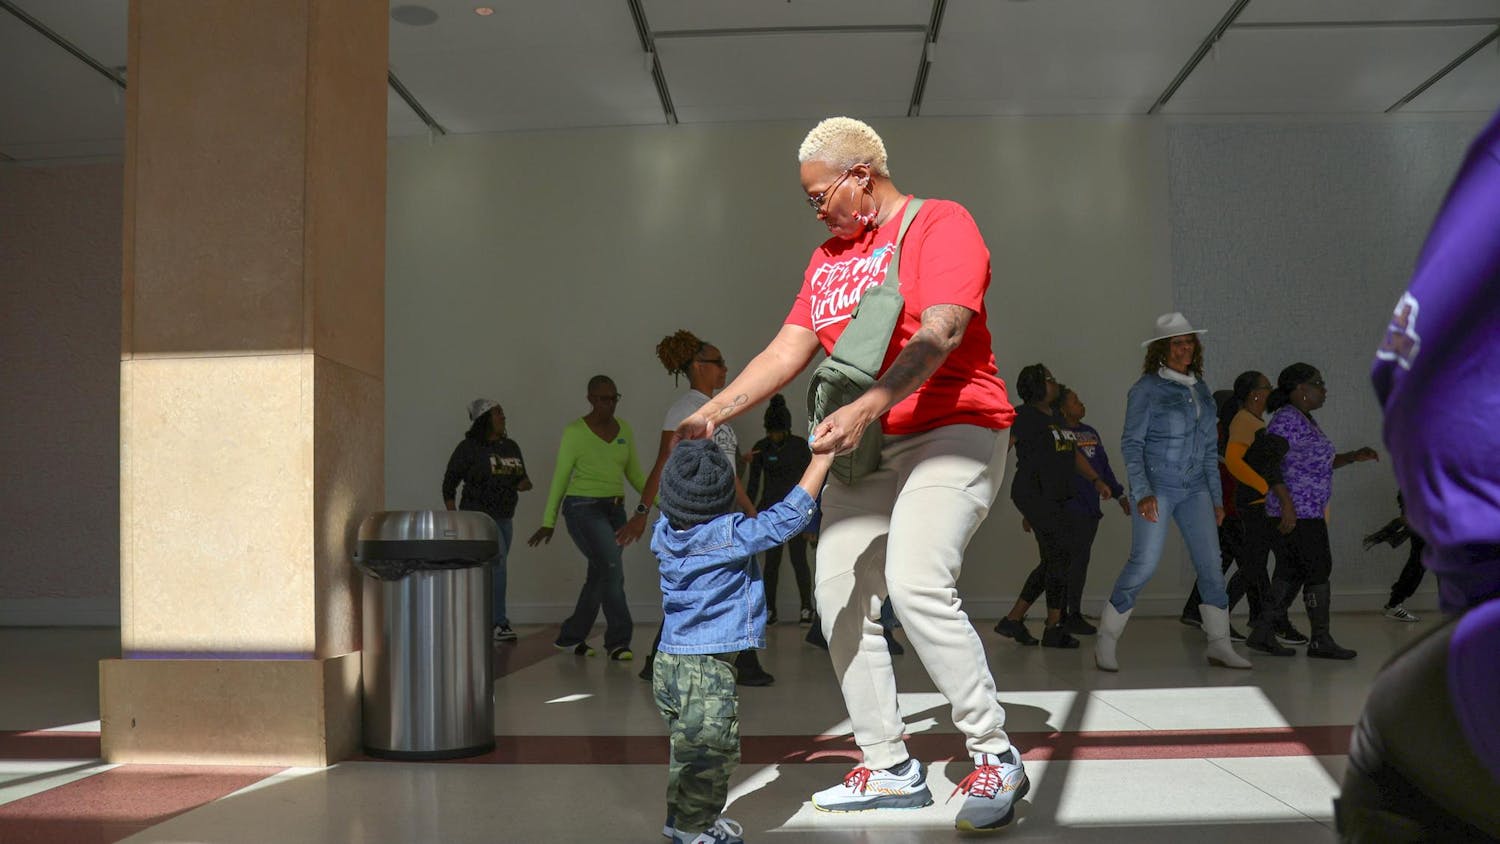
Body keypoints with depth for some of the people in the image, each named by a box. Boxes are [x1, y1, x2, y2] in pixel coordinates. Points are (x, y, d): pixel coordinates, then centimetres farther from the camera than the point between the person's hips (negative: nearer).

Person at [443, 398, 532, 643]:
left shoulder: (511, 447, 10)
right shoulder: (468, 447, -5)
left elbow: (521, 478, 19)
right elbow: (449, 484, -2)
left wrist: (524, 483, -5)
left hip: (504, 519, 6)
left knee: (492, 570, 9)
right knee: (497, 560, -21)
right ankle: (498, 623, -20)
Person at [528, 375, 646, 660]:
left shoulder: (624, 429, 9)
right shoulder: (575, 431, -7)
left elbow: (635, 474, 13)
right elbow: (560, 478, -5)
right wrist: (548, 523, -6)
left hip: (614, 511, 7)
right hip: (584, 509, -6)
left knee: (600, 578, 8)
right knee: (612, 569, -20)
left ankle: (570, 637, 24)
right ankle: (618, 640, -11)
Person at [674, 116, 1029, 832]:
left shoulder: (941, 224, -6)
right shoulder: (828, 257, 17)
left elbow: (938, 333, -21)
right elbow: (787, 351, 12)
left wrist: (865, 407, -34)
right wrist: (711, 414, -1)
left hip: (951, 431, -8)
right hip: (865, 446, 8)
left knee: (917, 583, -25)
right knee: (838, 593, 3)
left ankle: (995, 758, -10)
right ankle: (890, 770, 13)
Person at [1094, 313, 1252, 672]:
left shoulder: (1201, 391, 14)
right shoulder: (1147, 388, -4)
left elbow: (1210, 449, 18)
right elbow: (1131, 443, -8)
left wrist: (1217, 497, 15)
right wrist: (1142, 492, -18)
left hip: (1195, 489, 6)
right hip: (1157, 487, -6)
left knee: (1211, 564, 2)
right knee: (1144, 563, -10)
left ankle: (1220, 646, 10)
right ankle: (1105, 643, 1)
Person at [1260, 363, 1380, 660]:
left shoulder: (1306, 420, 18)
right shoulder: (1287, 419, -13)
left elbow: (1319, 463, 24)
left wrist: (1353, 457, 11)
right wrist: (1287, 506, -25)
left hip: (1308, 510, 10)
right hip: (1298, 511, -10)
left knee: (1291, 572, 10)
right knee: (1318, 569, -7)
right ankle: (1321, 640, -3)